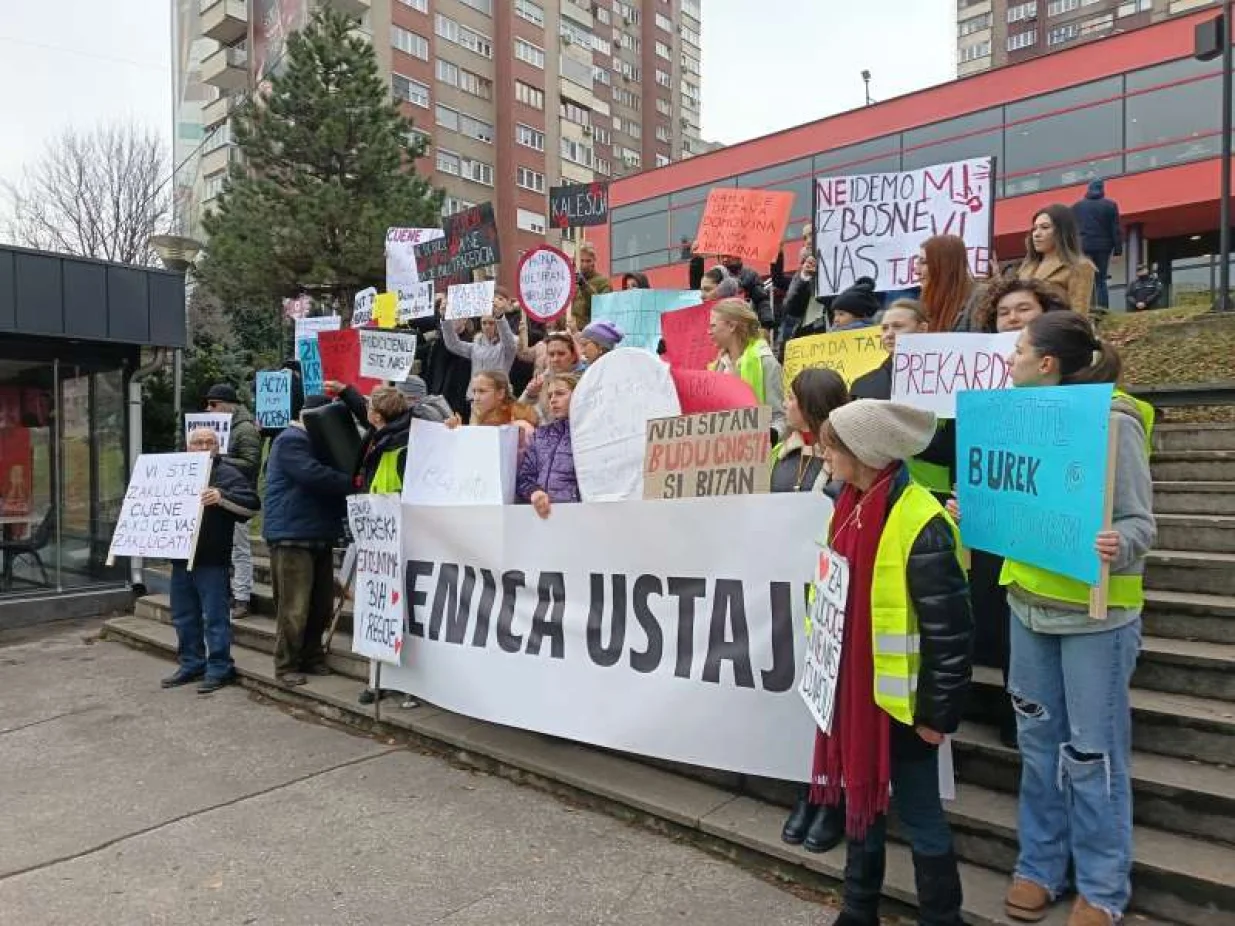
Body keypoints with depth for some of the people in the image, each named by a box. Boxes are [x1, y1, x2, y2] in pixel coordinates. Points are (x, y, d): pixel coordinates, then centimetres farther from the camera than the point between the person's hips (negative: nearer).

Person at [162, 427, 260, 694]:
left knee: (215, 617, -1)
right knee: (184, 617, 15)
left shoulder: (228, 473, -3)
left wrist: (222, 497, -29)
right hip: (181, 557, 7)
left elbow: (252, 505, -15)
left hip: (212, 561, -7)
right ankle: (191, 664, 27)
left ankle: (219, 668, 7)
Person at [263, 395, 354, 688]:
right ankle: (286, 665, 5)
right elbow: (315, 476, -25)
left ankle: (312, 657, 23)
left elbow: (328, 478, 23)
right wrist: (354, 483, -23)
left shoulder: (318, 443, 23)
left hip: (320, 536, 9)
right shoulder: (291, 441, -10)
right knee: (294, 607, -6)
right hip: (292, 536, -9)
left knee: (321, 605, 12)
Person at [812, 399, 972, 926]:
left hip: (899, 698, -8)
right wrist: (831, 675, 18)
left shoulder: (920, 526, -23)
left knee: (917, 814, 10)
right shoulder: (850, 507, 3)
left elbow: (950, 631, -19)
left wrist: (938, 712, -14)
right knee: (861, 800, 21)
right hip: (852, 689, 8)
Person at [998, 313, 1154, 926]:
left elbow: (1139, 521, -17)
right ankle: (1041, 864, 32)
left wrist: (1118, 548, -36)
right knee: (1038, 740, 16)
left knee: (1091, 752, 6)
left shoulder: (1114, 421, -16)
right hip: (1029, 602, 7)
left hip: (1095, 613, -6)